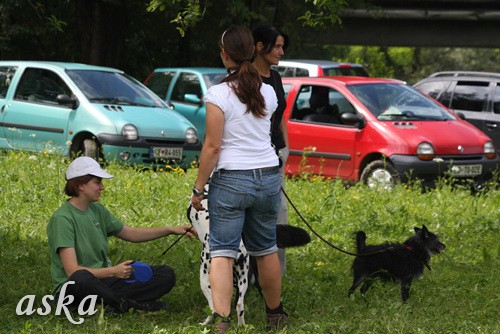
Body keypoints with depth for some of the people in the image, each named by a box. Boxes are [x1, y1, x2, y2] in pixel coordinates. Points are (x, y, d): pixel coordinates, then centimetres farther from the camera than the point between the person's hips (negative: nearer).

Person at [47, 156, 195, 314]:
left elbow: (131, 233, 25)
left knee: (166, 274, -4)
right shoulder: (62, 218, -14)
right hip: (72, 288, -8)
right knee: (81, 278, -45)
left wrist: (171, 230, 16)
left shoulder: (97, 210, 11)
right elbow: (72, 271, -23)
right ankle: (127, 303, -23)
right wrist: (113, 271, -33)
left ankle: (115, 304, -22)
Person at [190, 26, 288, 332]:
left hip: (230, 180, -5)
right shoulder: (268, 92, 6)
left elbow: (212, 146, -13)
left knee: (222, 252, -5)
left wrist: (199, 187, -5)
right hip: (268, 177, 5)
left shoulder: (218, 94, -11)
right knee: (266, 249, 19)